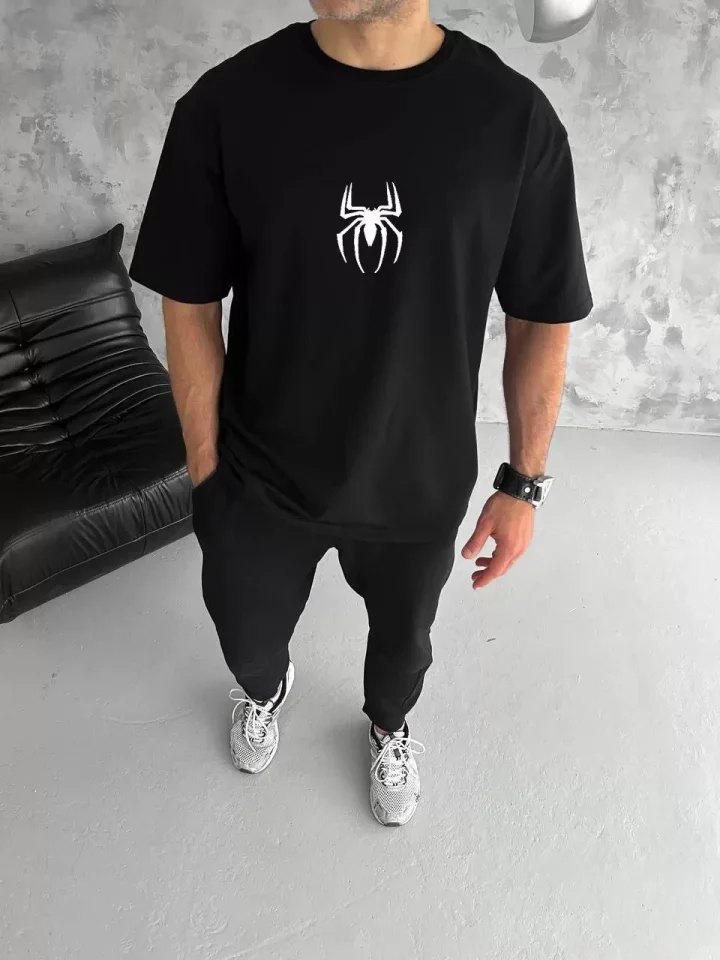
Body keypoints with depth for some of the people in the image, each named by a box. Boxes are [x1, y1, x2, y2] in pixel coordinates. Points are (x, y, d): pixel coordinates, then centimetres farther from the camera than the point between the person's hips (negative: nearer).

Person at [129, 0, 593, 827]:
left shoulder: (515, 119, -15)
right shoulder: (224, 106, -15)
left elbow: (542, 322, -5)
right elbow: (189, 306, -7)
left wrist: (524, 482, -3)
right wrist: (205, 471, -3)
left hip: (421, 483, 1)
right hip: (260, 477, 1)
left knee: (403, 637, 26)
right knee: (246, 635, 25)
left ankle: (389, 726, 63)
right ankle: (265, 689, 64)